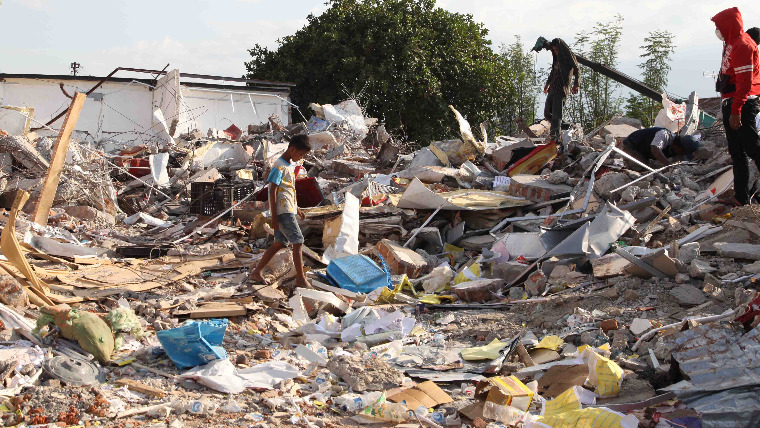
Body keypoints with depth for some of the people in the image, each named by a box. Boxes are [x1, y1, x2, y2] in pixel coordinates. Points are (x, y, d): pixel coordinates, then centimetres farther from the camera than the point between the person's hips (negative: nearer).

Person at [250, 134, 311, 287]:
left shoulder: (291, 165, 15)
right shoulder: (279, 167, -14)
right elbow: (272, 191, -17)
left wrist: (297, 208, 27)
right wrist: (274, 217, -19)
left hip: (288, 210, 10)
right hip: (283, 211, -10)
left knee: (280, 243, 11)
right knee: (298, 242, -8)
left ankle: (256, 272, 18)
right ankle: (301, 279, -2)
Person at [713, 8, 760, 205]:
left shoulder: (742, 44, -13)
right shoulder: (731, 44, 17)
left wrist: (736, 110, -25)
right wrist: (729, 108, 17)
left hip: (743, 104, -10)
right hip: (730, 104, 10)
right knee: (737, 152, 12)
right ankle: (741, 198, 18)